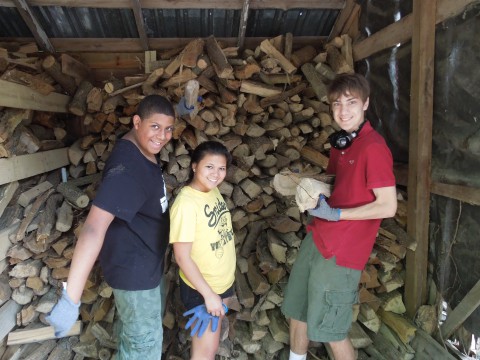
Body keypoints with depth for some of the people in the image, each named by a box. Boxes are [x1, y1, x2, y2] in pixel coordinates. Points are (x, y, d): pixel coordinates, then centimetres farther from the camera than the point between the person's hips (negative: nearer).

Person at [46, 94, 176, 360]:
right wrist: (71, 300, -43)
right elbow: (94, 226, -41)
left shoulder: (143, 148, -4)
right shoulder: (127, 168, -33)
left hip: (142, 263, 9)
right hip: (134, 270, -9)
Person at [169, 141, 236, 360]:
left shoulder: (214, 190, -4)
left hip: (224, 281, 7)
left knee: (212, 340, 25)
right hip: (201, 288, -7)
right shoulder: (186, 203, -28)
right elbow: (182, 256, -25)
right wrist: (208, 294, -21)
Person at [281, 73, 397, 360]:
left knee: (330, 330, 8)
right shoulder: (340, 141, 8)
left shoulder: (373, 147, -19)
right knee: (297, 311, 22)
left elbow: (388, 206, -21)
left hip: (341, 251, -9)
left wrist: (335, 214, -20)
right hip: (317, 238, 9)